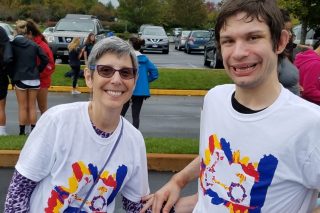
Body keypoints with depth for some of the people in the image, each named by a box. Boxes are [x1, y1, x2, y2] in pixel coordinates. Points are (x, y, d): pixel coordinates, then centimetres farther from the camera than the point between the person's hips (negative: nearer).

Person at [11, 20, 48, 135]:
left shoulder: (12, 45, -5)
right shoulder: (33, 44, 2)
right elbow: (45, 59, -1)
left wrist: (12, 77, 4)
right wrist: (38, 70, 10)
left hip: (20, 79, -2)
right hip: (34, 79, 2)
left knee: (23, 107, 6)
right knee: (32, 107, 11)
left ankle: (22, 131, 9)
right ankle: (33, 130, 14)